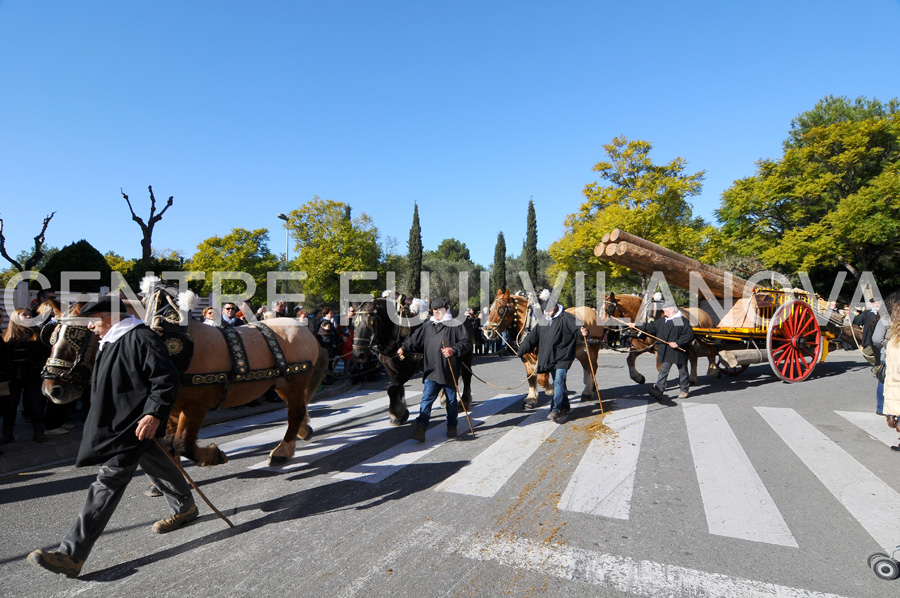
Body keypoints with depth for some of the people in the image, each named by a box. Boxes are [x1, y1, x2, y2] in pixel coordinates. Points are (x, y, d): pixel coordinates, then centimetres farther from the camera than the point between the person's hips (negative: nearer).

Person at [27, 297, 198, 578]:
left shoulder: (140, 338, -19)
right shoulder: (111, 342, 15)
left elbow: (166, 378, -24)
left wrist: (154, 413, -29)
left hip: (135, 426, -11)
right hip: (114, 424, 11)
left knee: (108, 483, -8)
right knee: (157, 466, 22)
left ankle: (71, 555, -4)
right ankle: (185, 508, 39)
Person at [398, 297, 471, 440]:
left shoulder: (455, 325, -2)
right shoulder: (427, 326, 12)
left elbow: (466, 342, -7)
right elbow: (415, 339, 11)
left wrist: (454, 350, -21)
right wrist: (404, 348, -2)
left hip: (449, 371, -2)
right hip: (431, 371, 3)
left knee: (451, 400, 13)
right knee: (426, 399, -6)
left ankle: (452, 427, 29)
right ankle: (420, 429, -8)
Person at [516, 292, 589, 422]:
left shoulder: (565, 317, -7)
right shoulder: (543, 321, 11)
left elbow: (576, 327, -19)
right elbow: (532, 337, 16)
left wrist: (583, 332, -43)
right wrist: (520, 351, 16)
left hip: (563, 356, -6)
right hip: (550, 358, 7)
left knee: (558, 382, -15)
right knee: (558, 383, 15)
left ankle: (555, 410, -16)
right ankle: (565, 408, 27)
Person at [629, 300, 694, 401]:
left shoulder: (683, 321, -8)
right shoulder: (661, 321, 10)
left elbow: (689, 335, -13)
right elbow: (650, 327, 18)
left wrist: (678, 343, -21)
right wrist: (636, 326, 14)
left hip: (679, 352, -4)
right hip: (665, 353, 5)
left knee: (682, 371, 11)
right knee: (663, 371, -4)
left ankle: (684, 390, 28)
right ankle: (659, 391, -10)